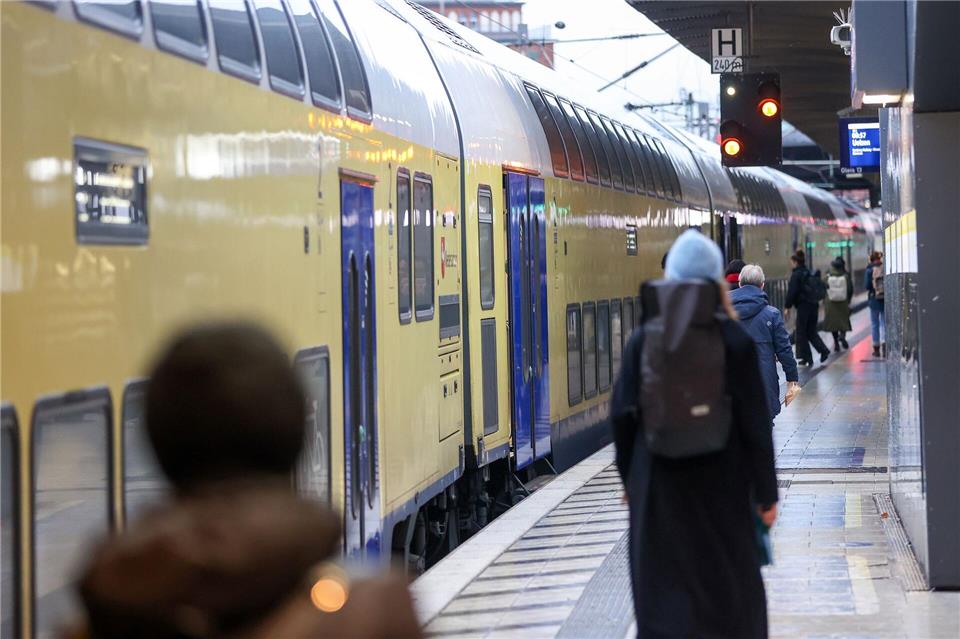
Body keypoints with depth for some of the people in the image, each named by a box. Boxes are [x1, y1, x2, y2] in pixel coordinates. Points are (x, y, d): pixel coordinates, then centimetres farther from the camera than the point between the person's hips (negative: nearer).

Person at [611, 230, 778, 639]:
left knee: (663, 595, 6)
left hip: (659, 481, 1)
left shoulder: (644, 338, -6)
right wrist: (766, 493, -2)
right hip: (721, 482, -1)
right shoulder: (734, 340, -10)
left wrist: (630, 477, 12)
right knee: (730, 590, 15)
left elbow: (622, 414, -3)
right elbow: (755, 421, -10)